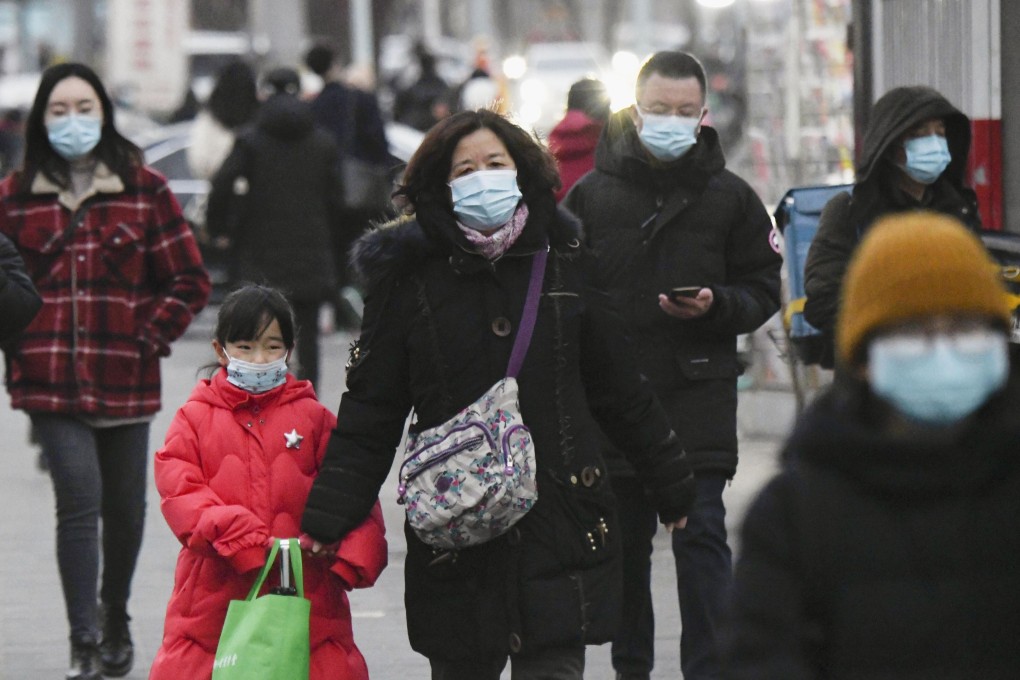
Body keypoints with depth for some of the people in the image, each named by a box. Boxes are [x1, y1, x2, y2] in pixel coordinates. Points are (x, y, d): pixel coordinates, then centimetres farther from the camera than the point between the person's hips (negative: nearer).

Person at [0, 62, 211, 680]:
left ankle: (115, 620, 36)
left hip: (126, 380, 1)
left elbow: (191, 281, 2)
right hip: (50, 379, -1)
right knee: (79, 499, -15)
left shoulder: (145, 190, 1)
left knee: (125, 507, 12)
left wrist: (150, 338, -7)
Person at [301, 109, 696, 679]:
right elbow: (369, 415, 4)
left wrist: (673, 487, 22)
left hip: (561, 530, 1)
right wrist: (325, 521, -1)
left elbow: (624, 393, 16)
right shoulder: (411, 279, 2)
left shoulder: (566, 265, 7)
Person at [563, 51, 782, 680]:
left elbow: (763, 291, 6)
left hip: (699, 390, -2)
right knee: (624, 542, 10)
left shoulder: (729, 196, 3)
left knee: (701, 534, -8)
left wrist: (717, 306, -14)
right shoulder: (592, 193, 4)